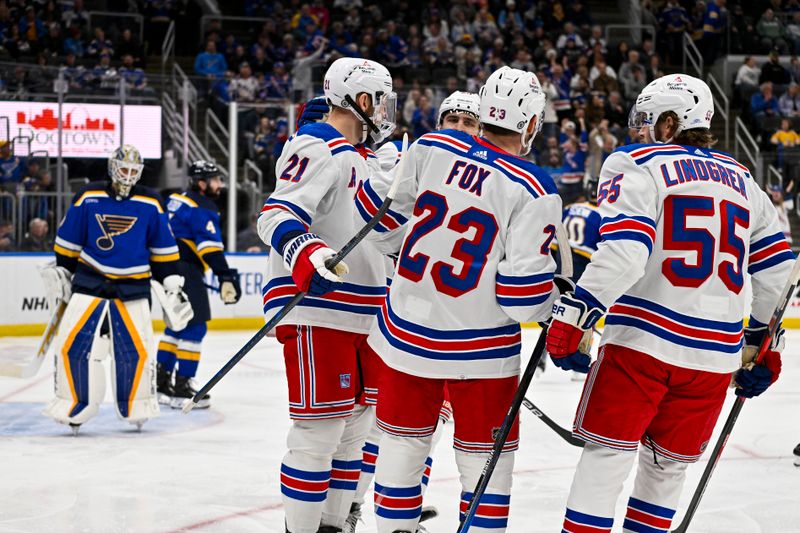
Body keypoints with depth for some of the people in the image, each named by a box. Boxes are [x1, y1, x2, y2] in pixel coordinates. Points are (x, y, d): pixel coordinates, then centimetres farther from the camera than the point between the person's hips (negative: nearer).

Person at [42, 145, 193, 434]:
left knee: (137, 348, -2)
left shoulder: (150, 204, 1)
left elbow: (163, 248, 7)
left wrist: (173, 285, 5)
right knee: (72, 344, -8)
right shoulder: (88, 198, -2)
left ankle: (136, 407, 17)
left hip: (133, 288, 0)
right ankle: (74, 406, 4)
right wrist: (61, 271, 9)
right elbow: (68, 241, 7)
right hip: (89, 282, 0)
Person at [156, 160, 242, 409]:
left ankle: (160, 381, 23)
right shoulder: (202, 208, -13)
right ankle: (181, 386, -10)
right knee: (195, 327, -8)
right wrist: (226, 276, -30)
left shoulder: (177, 200, 16)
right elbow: (211, 245, -24)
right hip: (185, 271, -10)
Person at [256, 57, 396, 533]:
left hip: (362, 314, 10)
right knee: (320, 430, -10)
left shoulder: (364, 159, 21)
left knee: (355, 426, 13)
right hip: (317, 310, -10)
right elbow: (278, 215, -22)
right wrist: (307, 254, -39)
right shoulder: (317, 149, -10)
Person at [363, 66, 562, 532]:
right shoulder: (533, 191, -15)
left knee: (404, 442, 17)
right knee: (484, 459, 9)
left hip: (406, 332, 4)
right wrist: (560, 308, 4)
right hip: (479, 349, -4)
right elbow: (524, 289, -16)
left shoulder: (431, 148, -5)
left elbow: (386, 218, 5)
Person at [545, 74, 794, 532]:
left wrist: (573, 315, -17)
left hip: (644, 339, -5)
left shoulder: (636, 164, 0)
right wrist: (762, 346, 25)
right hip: (715, 355, 5)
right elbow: (778, 268, 17)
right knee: (668, 465, 17)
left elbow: (624, 251, -16)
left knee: (606, 456, 3)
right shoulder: (742, 181, 17)